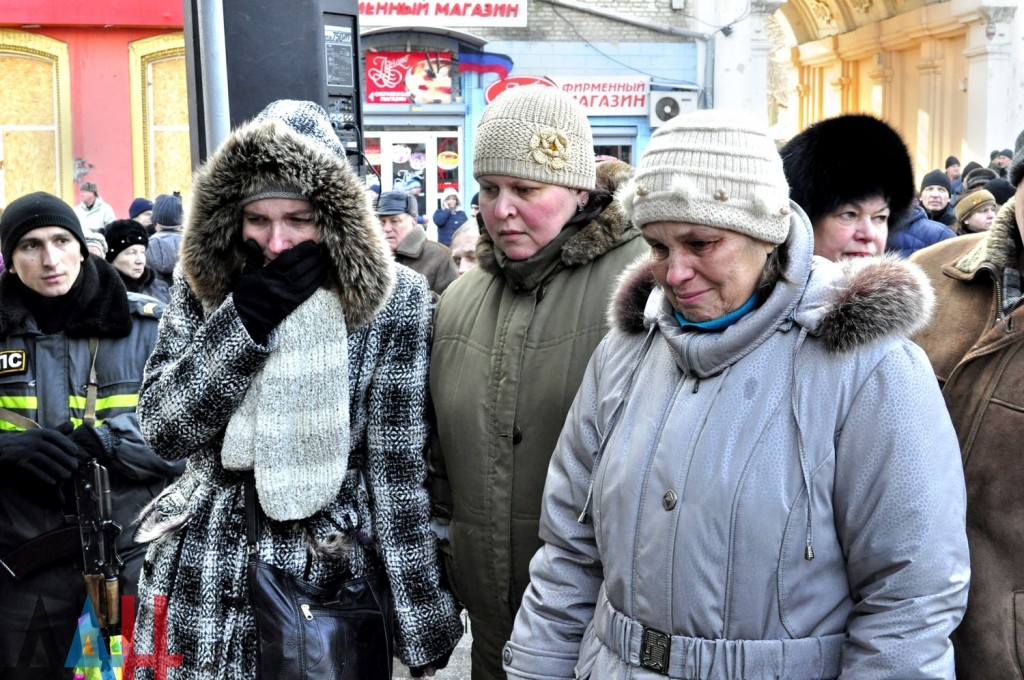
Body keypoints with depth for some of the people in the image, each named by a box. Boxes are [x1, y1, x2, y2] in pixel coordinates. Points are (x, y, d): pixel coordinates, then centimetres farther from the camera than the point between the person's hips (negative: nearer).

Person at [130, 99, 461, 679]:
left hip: (335, 578, -2)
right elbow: (163, 428, -9)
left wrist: (425, 626, -10)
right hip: (210, 584, 3)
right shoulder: (203, 286, -2)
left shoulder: (392, 298, -11)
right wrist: (244, 318, -20)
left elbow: (399, 470, -10)